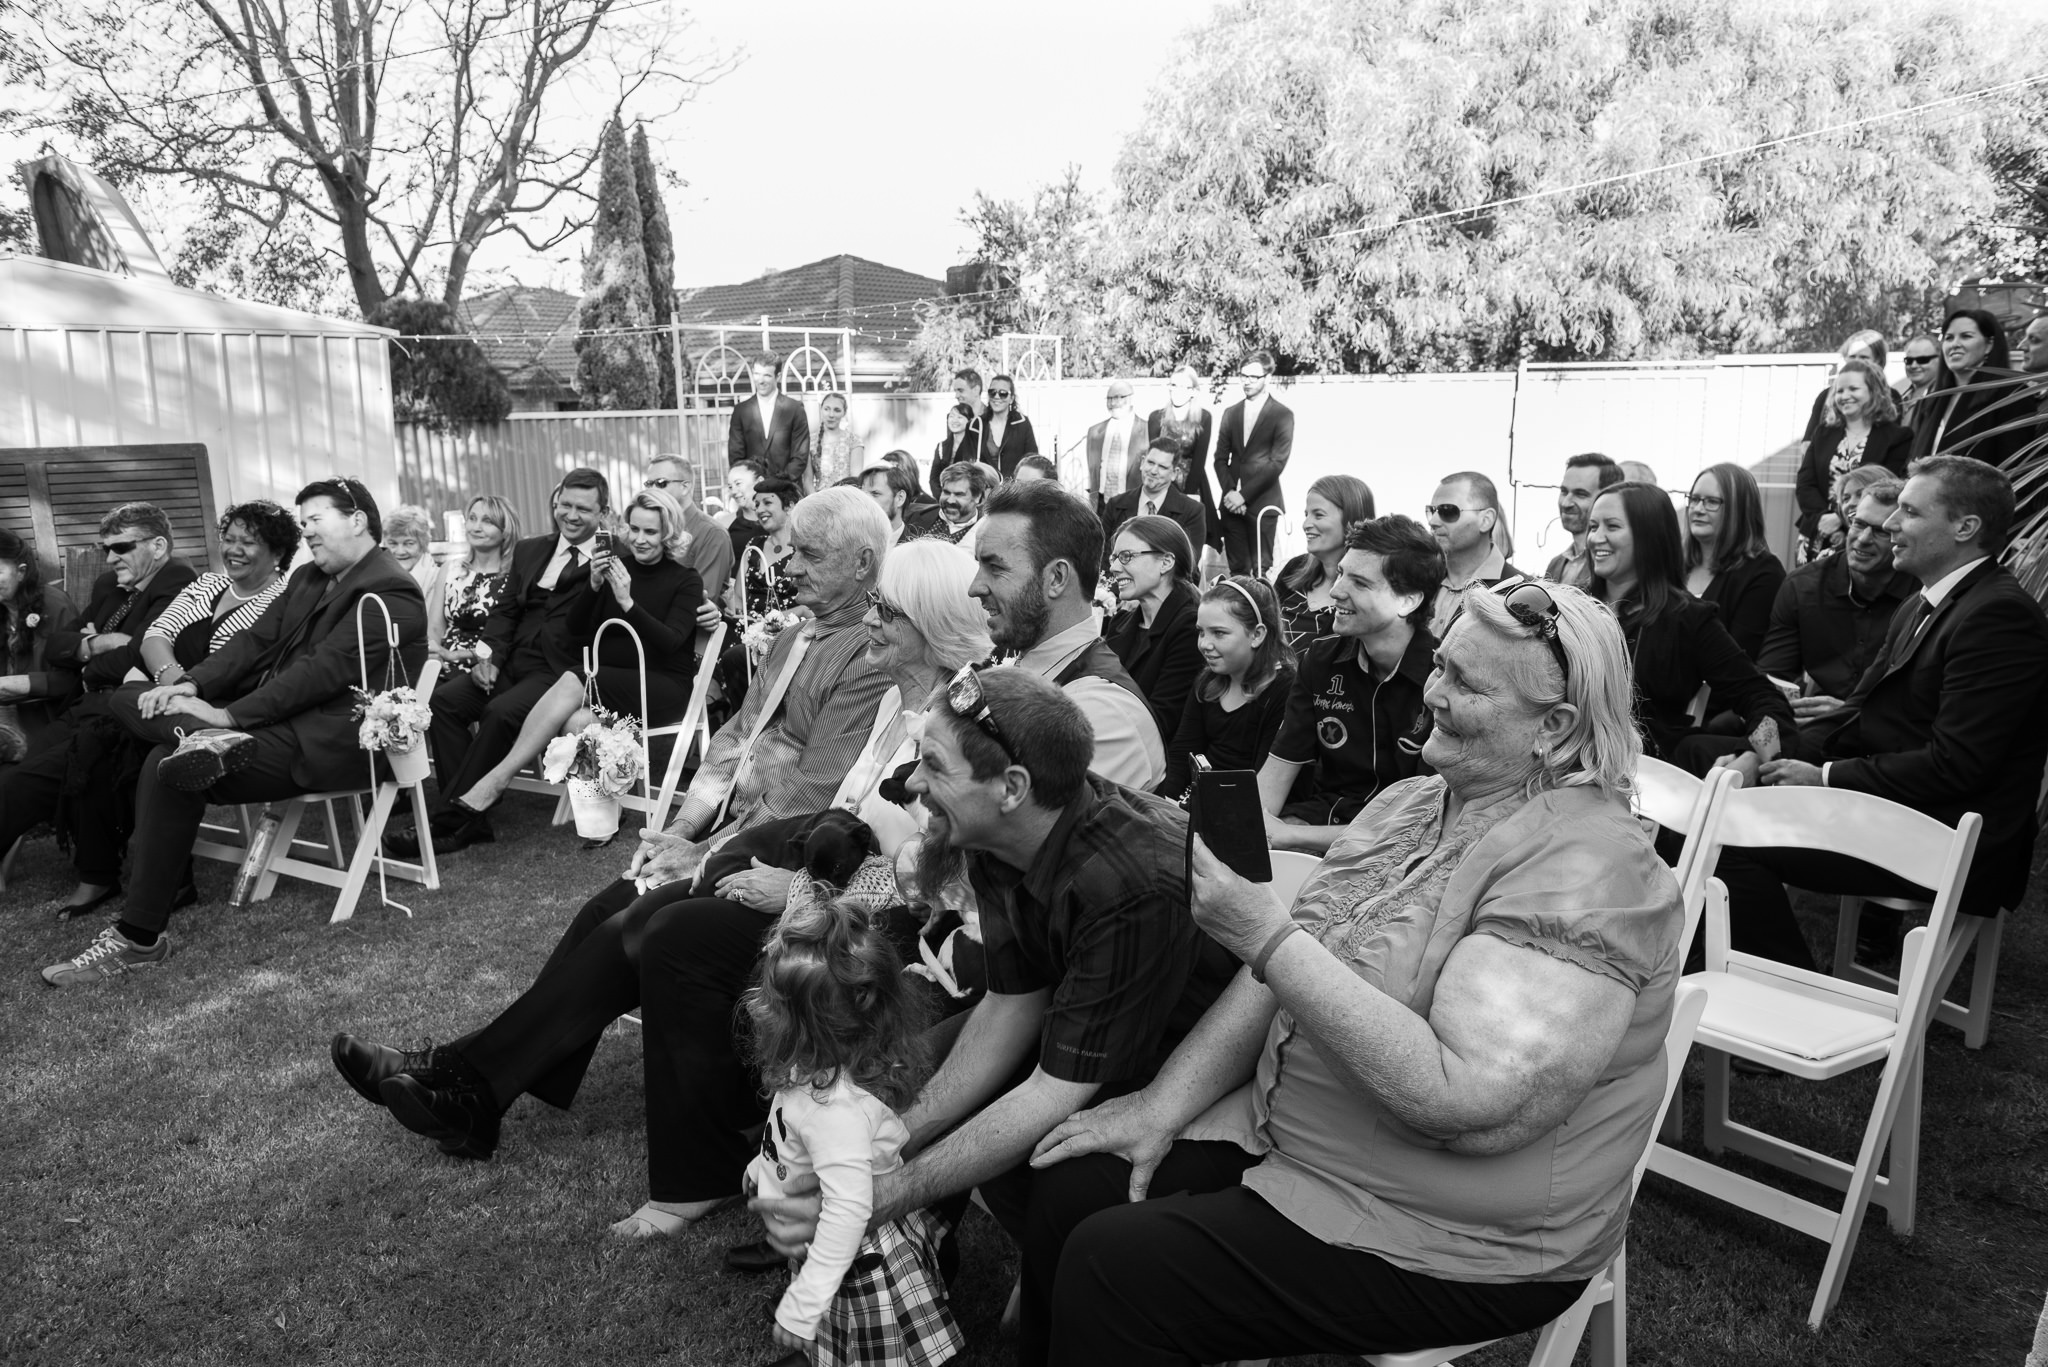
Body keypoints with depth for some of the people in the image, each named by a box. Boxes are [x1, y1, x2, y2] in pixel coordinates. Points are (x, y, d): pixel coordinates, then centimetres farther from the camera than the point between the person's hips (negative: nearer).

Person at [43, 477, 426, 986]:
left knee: (169, 770, -27)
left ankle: (140, 939, -20)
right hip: (275, 711, 10)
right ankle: (205, 737, -34)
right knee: (130, 698, 0)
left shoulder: (390, 593, -13)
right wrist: (191, 685, -5)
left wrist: (230, 715, -23)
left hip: (328, 741, -10)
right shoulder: (309, 578, 18)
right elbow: (257, 639, 12)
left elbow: (324, 670, -21)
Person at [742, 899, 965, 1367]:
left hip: (856, 1259, -8)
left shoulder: (837, 1106, -39)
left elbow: (848, 1210, -38)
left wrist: (801, 1309, -31)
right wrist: (765, 1164, 25)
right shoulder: (833, 1064, -11)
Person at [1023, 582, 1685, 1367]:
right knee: (1071, 1184, 0)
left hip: (1456, 1242, -7)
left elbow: (1472, 1105, -32)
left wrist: (1263, 932, -32)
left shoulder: (1584, 866, -22)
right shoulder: (1408, 803, 5)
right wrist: (1165, 1103, -3)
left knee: (1113, 1268, -16)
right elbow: (1287, 970, 7)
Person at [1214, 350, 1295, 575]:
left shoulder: (1283, 414, -1)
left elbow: (1277, 462, -9)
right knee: (1237, 569, 3)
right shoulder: (1230, 413, 14)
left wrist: (1244, 495, -13)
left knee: (1261, 568, -3)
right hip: (1231, 502, 4)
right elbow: (1220, 458, 10)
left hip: (1262, 502, -4)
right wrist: (1229, 492, -7)